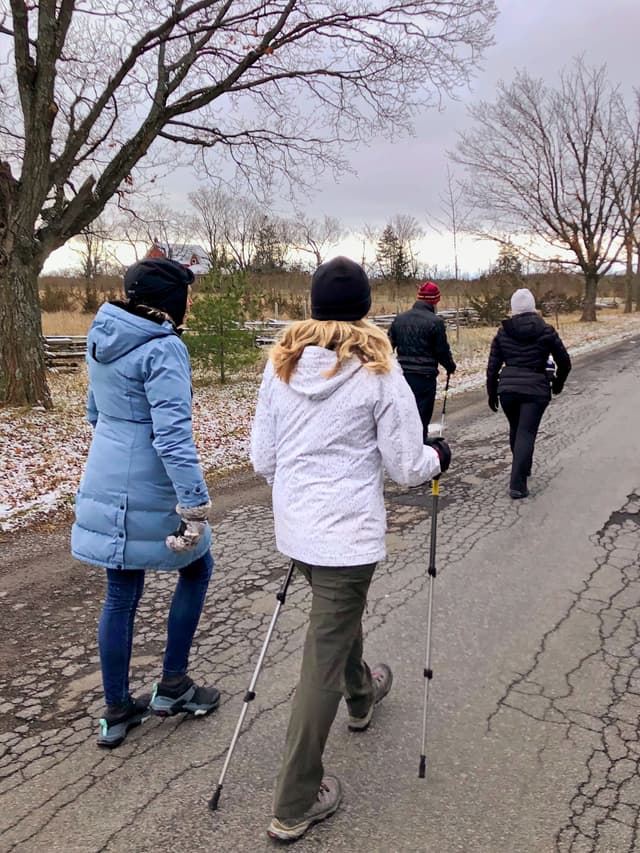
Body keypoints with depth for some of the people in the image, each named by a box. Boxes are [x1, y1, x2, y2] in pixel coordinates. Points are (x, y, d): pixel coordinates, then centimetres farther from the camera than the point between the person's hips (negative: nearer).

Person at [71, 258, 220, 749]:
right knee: (197, 567, 16)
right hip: (148, 492, -7)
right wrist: (196, 506, -26)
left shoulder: (103, 340, 8)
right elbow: (173, 435, -26)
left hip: (106, 485, 8)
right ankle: (172, 686, 25)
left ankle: (117, 712, 28)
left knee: (121, 595, 16)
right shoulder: (163, 349, -18)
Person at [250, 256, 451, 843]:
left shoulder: (281, 364, 0)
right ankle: (295, 804, 17)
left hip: (293, 526, 6)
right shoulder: (378, 371, -14)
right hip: (347, 530, -6)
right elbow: (406, 467, -10)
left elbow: (262, 458, 3)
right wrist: (437, 456, 12)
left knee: (339, 613, 31)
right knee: (324, 657, 5)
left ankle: (361, 695, 59)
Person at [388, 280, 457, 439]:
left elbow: (389, 344, 8)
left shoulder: (400, 318, 6)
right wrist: (451, 367, 11)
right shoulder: (435, 321, -11)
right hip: (425, 376, -6)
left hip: (403, 374, 6)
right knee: (422, 416, 1)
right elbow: (442, 350, -7)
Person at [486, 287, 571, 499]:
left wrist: (492, 393, 13)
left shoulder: (503, 332, 4)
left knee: (515, 430, 21)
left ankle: (522, 469, 38)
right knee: (526, 433, -4)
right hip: (536, 389, -2)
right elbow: (564, 362, 7)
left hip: (508, 388, 3)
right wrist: (558, 383, 24)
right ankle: (517, 484, -12)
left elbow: (492, 366, 4)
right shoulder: (546, 331, 0)